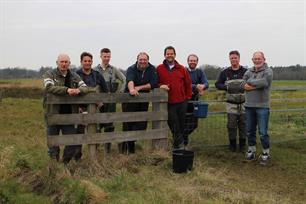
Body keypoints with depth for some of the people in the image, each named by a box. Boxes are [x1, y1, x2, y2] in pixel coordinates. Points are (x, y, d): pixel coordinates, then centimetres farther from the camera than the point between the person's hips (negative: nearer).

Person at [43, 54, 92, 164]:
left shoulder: (74, 76, 9)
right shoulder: (49, 74, -3)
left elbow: (86, 88, -1)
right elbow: (49, 87, -22)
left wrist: (78, 90, -25)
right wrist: (67, 90, -34)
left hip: (68, 115, 3)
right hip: (53, 114, -3)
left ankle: (65, 163, 23)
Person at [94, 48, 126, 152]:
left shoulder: (114, 70, 6)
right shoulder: (95, 70, 1)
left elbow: (124, 80, 10)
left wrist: (119, 92, 3)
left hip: (111, 100, 1)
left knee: (109, 125, 4)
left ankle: (108, 148, 14)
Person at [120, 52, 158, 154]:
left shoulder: (152, 69, 0)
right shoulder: (131, 69, -9)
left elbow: (154, 84, -11)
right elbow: (130, 81, -30)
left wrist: (139, 88, -19)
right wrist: (131, 89, -52)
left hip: (143, 101, 3)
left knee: (141, 124, 3)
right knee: (128, 123, -4)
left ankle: (131, 145, 20)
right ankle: (125, 146, 11)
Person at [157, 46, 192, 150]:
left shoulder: (182, 69, 7)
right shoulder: (159, 69, 2)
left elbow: (188, 84, 13)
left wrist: (188, 96, 8)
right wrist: (160, 86, -13)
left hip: (182, 102, 2)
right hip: (168, 103, -2)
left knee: (181, 125, 10)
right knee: (174, 126, -1)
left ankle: (178, 145, 24)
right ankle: (179, 143, 13)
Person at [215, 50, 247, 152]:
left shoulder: (245, 71, 2)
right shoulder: (225, 72, 5)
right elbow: (217, 84, 7)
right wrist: (226, 87, -11)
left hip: (243, 103, 0)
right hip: (231, 104, 0)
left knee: (243, 124, 6)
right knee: (231, 125, 3)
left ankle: (242, 145, 18)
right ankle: (232, 144, 16)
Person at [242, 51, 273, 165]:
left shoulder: (268, 71, -4)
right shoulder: (248, 72, 10)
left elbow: (264, 82, -23)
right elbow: (243, 84, -4)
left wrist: (249, 82, -11)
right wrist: (257, 85, -16)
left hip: (262, 106, -5)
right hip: (249, 105, 5)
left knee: (263, 132, -1)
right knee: (250, 131, 13)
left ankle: (266, 153, 14)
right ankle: (251, 151, 28)